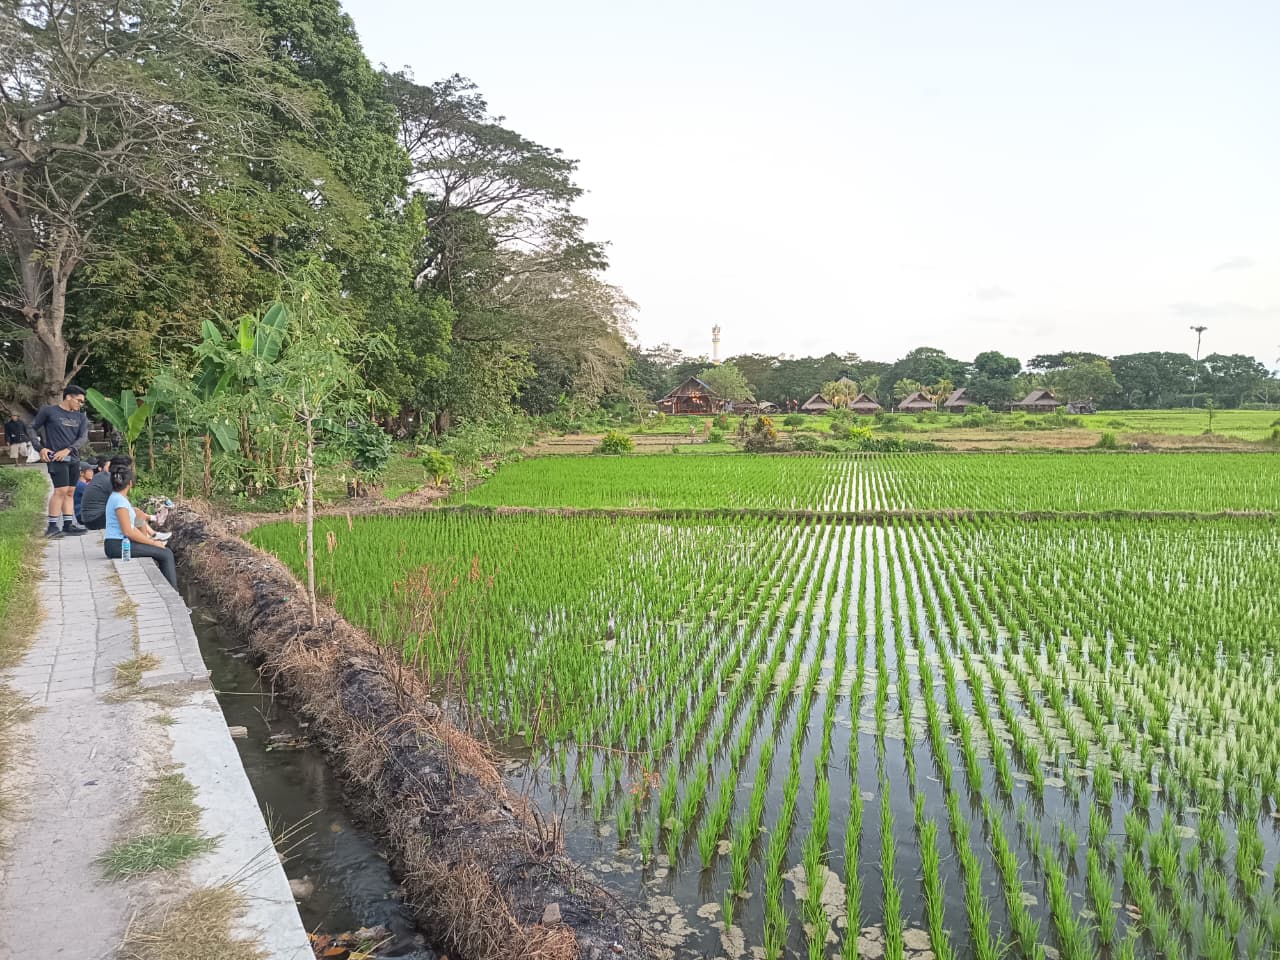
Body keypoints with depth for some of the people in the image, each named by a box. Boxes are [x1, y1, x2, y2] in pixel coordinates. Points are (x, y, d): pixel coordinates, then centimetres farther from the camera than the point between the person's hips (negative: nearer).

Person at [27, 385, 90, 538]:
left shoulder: (81, 417, 11)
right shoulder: (48, 411, -2)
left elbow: (84, 438, 2)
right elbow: (31, 429, 5)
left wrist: (67, 450, -13)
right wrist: (40, 448, -7)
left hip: (74, 459, 6)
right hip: (56, 459, -6)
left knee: (70, 492, 7)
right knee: (61, 490, -14)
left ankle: (68, 525, 12)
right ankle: (52, 527, -10)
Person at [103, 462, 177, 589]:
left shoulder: (116, 498, 15)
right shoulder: (120, 500, -15)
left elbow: (131, 527, 17)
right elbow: (128, 532, -19)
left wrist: (150, 539, 7)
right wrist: (153, 542, -12)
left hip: (120, 543, 10)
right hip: (117, 545, -10)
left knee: (165, 552, 13)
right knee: (166, 553, -11)